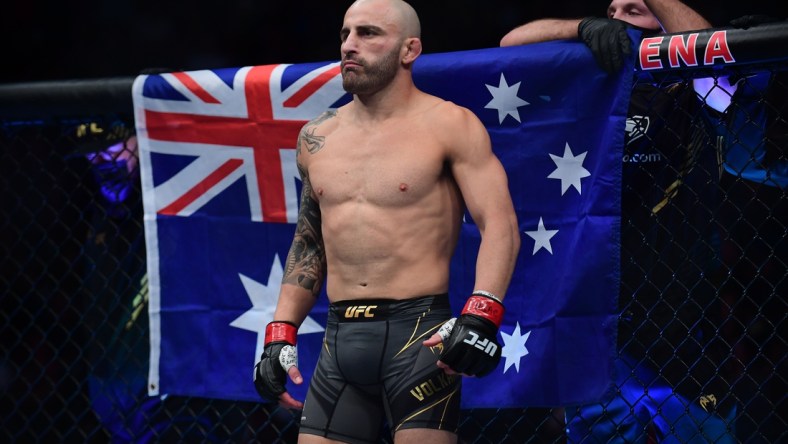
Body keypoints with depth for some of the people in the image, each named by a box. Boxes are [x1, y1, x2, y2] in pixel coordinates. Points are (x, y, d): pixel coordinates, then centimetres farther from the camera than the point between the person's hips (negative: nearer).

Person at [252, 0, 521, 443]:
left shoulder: (448, 126, -3)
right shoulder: (318, 138, 14)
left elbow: (500, 224, -10)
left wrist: (480, 314, -25)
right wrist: (282, 335, 14)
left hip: (418, 334, -5)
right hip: (340, 339, 5)